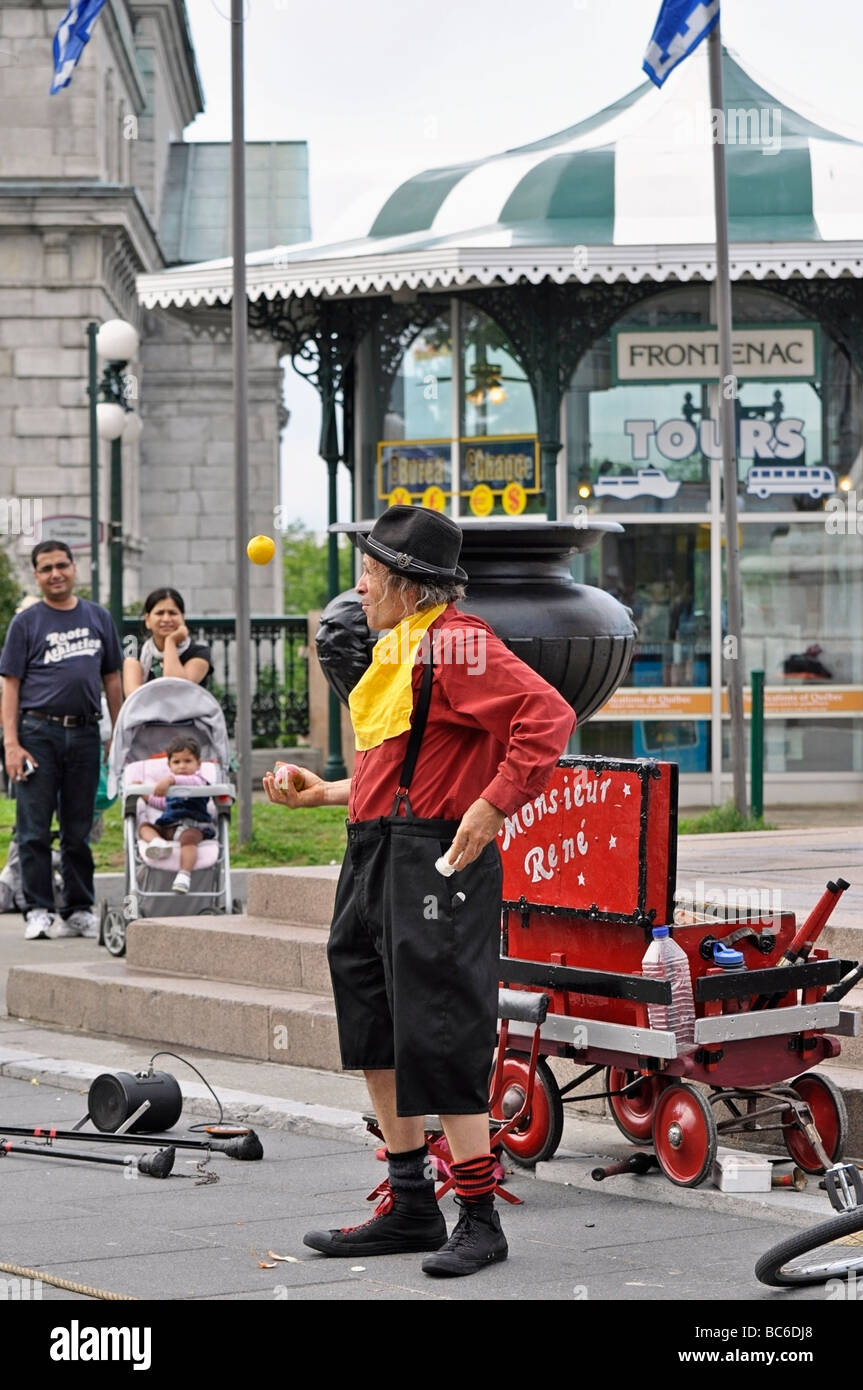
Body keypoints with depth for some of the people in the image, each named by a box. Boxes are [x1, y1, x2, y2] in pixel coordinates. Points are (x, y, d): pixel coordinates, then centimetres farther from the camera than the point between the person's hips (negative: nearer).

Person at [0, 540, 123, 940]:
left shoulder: (99, 618, 12)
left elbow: (112, 680, 16)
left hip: (85, 734, 3)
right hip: (38, 733, -3)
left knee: (79, 830, 8)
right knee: (34, 829, -2)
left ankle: (79, 910, 15)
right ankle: (38, 911, 2)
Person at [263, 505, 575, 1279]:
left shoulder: (455, 643, -13)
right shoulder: (398, 648, 19)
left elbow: (546, 717, -24)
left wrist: (493, 807, -26)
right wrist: (327, 793, 21)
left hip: (436, 863, -11)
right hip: (378, 861, 11)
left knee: (438, 1039, -8)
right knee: (375, 1032, 14)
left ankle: (480, 1220, 2)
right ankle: (410, 1208, 24)